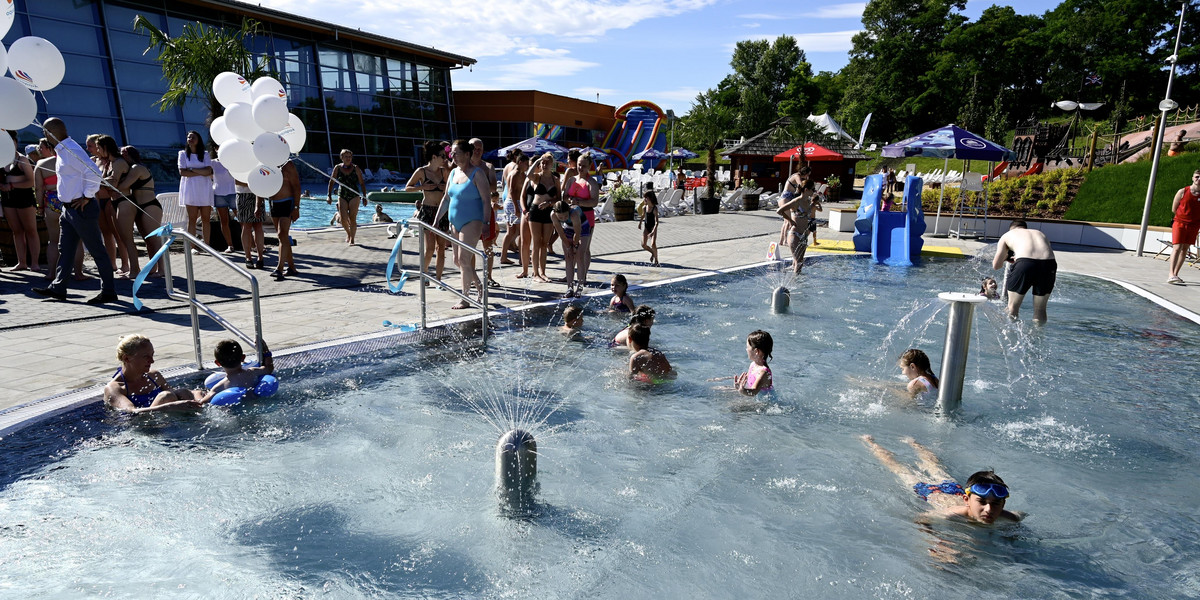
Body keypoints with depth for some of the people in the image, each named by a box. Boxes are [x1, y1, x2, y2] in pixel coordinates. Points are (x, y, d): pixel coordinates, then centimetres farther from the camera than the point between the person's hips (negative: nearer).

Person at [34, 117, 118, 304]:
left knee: (97, 250, -5)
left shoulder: (71, 151, -16)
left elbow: (94, 172, -27)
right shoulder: (62, 150, 16)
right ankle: (58, 288, 22)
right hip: (69, 209, 10)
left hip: (82, 209, -10)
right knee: (65, 250, 14)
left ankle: (108, 292, 0)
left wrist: (86, 197, -21)